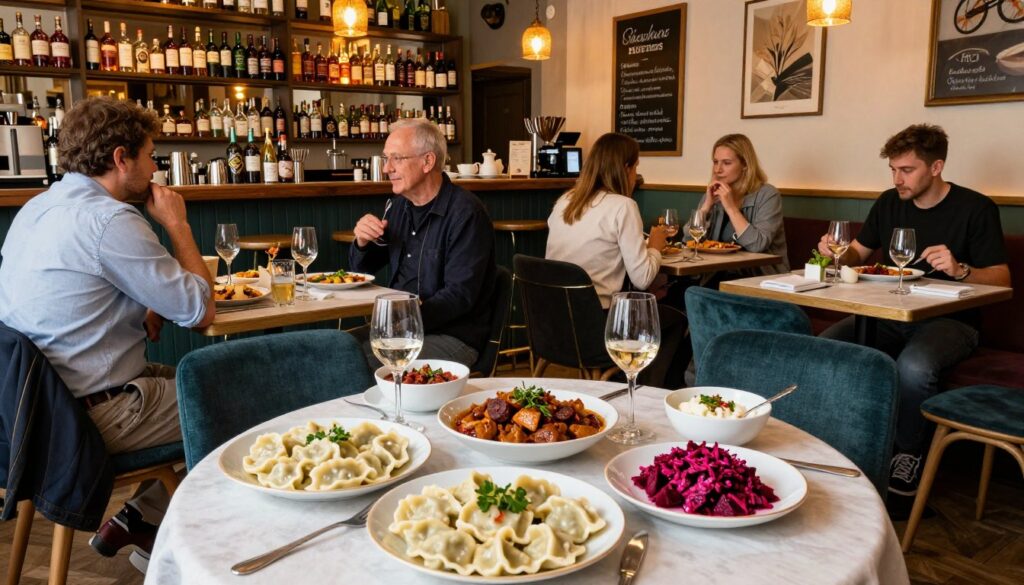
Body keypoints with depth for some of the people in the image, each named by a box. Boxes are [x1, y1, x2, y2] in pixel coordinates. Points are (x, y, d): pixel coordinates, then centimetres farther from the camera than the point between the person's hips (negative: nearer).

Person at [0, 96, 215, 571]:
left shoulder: (39, 207, 7)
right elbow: (200, 310, -19)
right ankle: (142, 523, 18)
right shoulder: (110, 220, -23)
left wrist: (146, 313, 1)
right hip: (94, 416, -9)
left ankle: (137, 520, 20)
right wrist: (177, 224, -8)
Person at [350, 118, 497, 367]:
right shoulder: (398, 205, 10)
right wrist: (363, 242, -2)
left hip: (453, 335, -7)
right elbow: (361, 271, 20)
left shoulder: (466, 213, -14)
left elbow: (460, 294, -21)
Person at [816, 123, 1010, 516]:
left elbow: (1001, 279, -6)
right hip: (891, 316, 5)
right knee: (824, 347, -23)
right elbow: (858, 253, 18)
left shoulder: (975, 209, -5)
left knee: (914, 366, -38)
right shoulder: (889, 203, 9)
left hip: (951, 320, -4)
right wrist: (838, 253, -6)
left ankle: (908, 458, -13)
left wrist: (961, 270, -27)